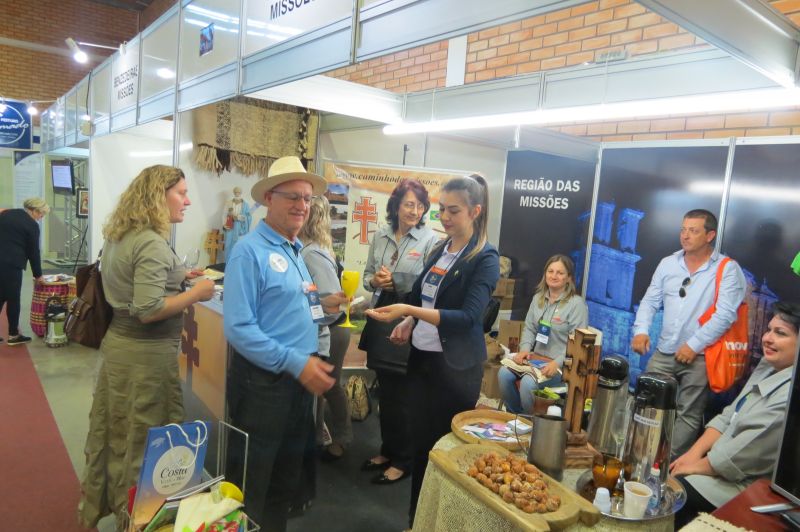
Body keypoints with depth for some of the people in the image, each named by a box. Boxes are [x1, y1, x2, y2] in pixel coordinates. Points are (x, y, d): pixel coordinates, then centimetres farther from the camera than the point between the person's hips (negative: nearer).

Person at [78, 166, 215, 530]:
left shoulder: (119, 236, 10)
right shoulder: (152, 243, -21)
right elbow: (149, 310, -26)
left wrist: (175, 278, 14)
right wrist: (195, 293, -16)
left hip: (118, 341, 10)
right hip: (146, 352, -10)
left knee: (112, 432, 20)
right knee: (142, 440, 5)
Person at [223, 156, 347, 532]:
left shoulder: (295, 250, 11)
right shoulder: (251, 250, -16)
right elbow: (239, 329, -23)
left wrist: (321, 304, 2)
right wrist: (297, 363, -25)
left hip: (298, 379, 9)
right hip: (262, 382, -8)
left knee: (287, 478, 23)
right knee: (251, 486, 10)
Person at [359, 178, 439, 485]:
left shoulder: (430, 240, -8)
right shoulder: (381, 236, 7)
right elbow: (367, 275, 13)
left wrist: (395, 283, -17)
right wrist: (375, 281, -9)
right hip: (381, 320, 6)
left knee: (402, 396, 5)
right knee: (385, 392, 17)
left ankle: (403, 461, 23)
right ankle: (387, 451, 35)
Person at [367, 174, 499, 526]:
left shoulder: (485, 258, -12)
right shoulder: (439, 250, 8)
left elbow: (468, 317, -24)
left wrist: (407, 310, -31)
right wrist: (409, 322, 2)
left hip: (456, 367, -6)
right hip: (421, 357, 6)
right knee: (420, 441, 15)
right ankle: (416, 518, 32)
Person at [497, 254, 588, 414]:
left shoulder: (577, 304, -9)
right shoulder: (538, 298, 11)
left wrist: (557, 363, -25)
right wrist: (525, 349, -6)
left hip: (561, 363, -6)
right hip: (535, 357, 6)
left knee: (528, 383, -30)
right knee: (504, 374, -19)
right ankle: (514, 415, 3)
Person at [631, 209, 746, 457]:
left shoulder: (727, 269, -6)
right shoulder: (668, 263, 8)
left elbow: (725, 314, -13)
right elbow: (650, 300, 10)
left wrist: (694, 345, -16)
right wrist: (641, 329, -7)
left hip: (700, 356, -4)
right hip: (663, 352, 4)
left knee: (688, 415, 4)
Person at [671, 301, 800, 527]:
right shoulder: (768, 366, 6)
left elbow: (748, 451, -24)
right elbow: (728, 417, 8)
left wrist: (697, 466, -11)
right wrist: (694, 453, -1)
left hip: (747, 485, -8)